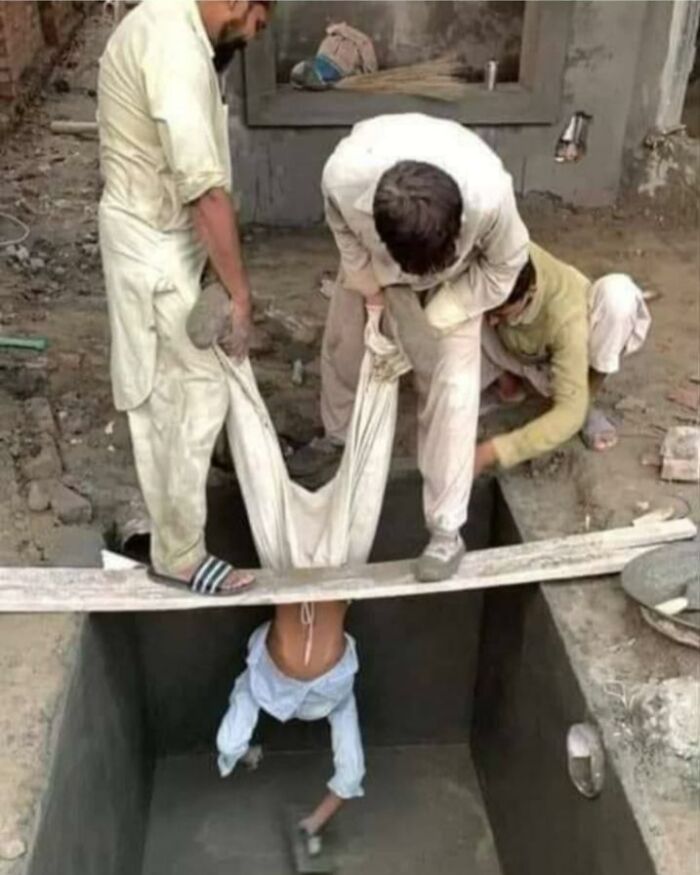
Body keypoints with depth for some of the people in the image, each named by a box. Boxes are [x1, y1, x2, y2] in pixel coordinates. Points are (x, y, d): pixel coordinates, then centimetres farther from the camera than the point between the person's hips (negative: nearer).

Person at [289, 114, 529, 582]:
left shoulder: (489, 194, -43)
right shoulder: (344, 173, -40)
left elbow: (505, 264, -20)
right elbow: (342, 226, -12)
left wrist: (437, 316, -18)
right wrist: (365, 282, -9)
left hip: (452, 280, -2)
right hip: (374, 262, 3)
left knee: (451, 389, -10)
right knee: (342, 344, 16)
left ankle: (447, 531, 1)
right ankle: (339, 434, 48)